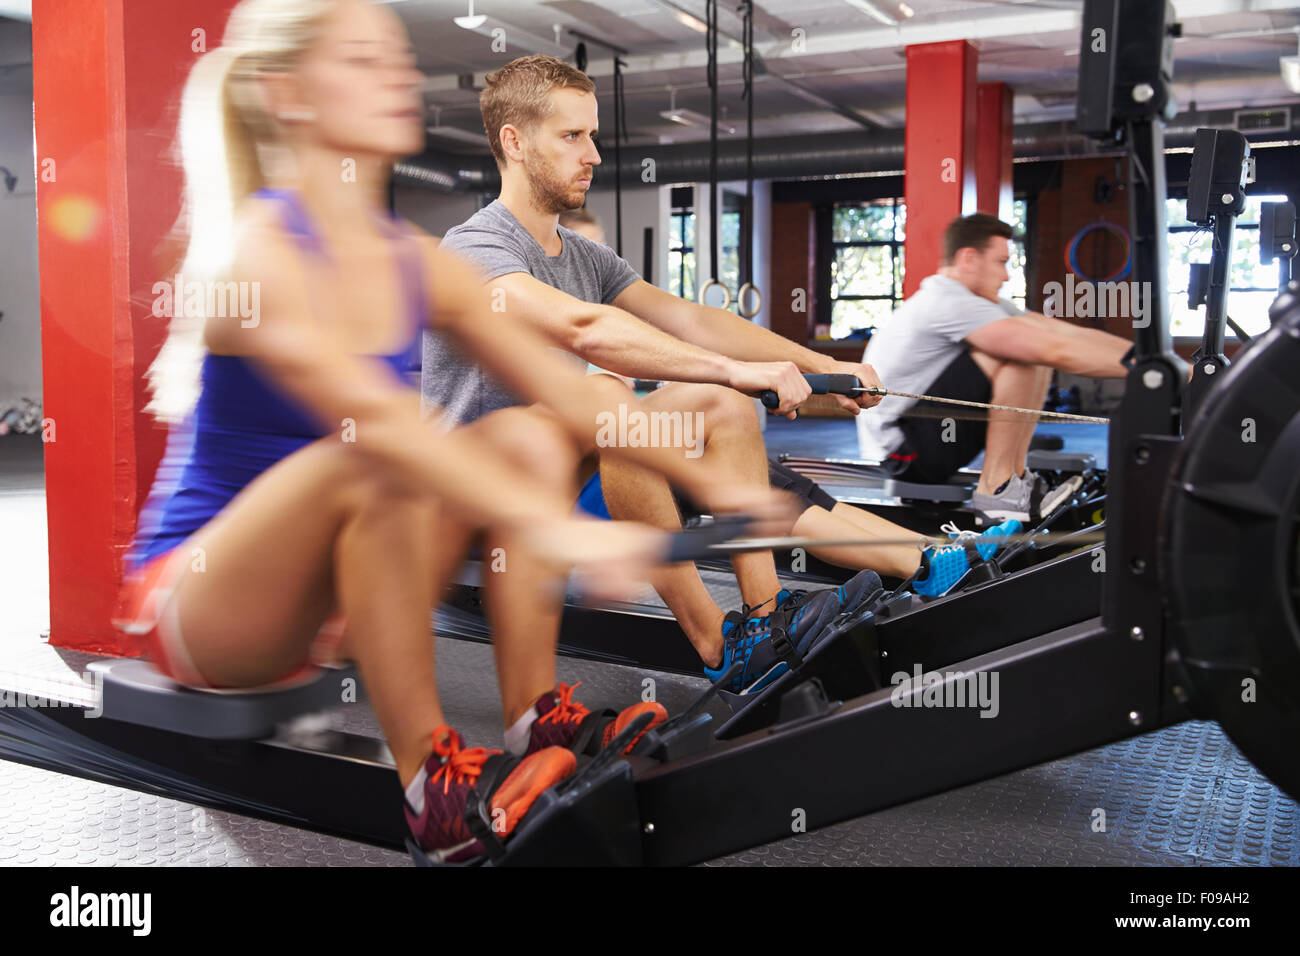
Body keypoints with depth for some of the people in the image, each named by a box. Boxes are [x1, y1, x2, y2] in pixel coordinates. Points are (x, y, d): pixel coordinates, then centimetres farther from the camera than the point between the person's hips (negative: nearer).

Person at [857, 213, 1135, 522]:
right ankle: (996, 488, -15)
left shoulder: (972, 302, 11)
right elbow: (1055, 350, -25)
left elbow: (1063, 331, 5)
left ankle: (1015, 475, 3)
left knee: (1038, 357, 6)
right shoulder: (948, 303, -19)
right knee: (1019, 354, -22)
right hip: (902, 450, -10)